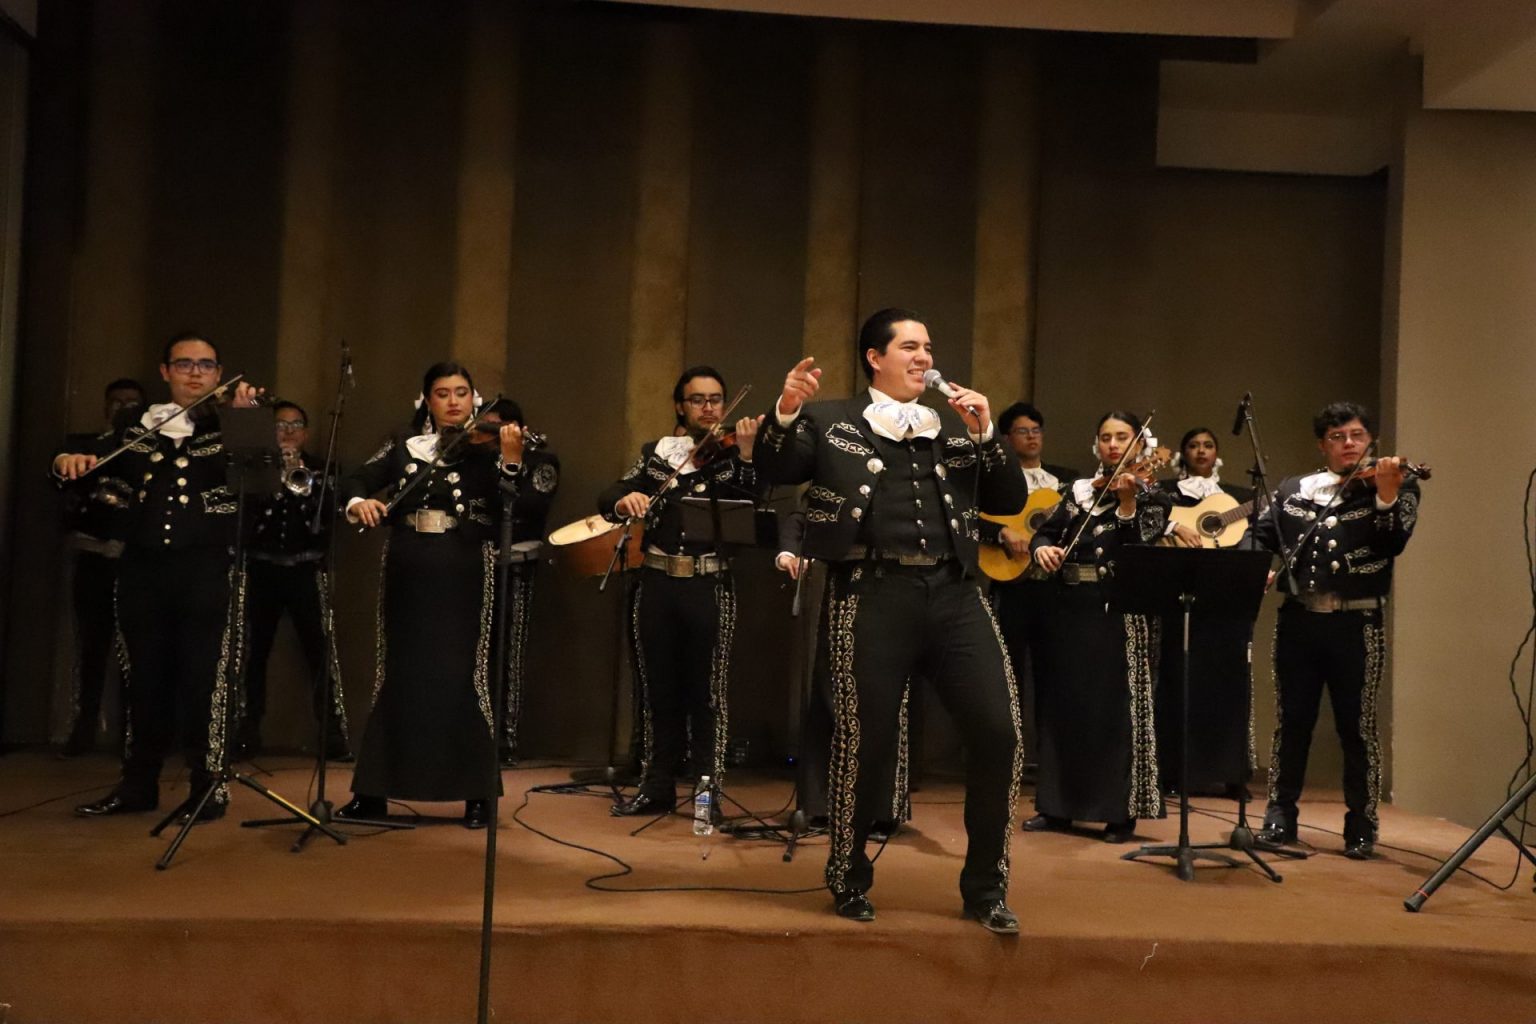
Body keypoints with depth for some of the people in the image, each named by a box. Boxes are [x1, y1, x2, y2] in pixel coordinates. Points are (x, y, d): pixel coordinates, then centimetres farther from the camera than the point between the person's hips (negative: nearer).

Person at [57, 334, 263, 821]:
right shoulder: (133, 425, 13)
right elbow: (93, 460, 10)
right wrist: (68, 460, -12)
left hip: (208, 568, -4)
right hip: (144, 568, 4)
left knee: (204, 678, -5)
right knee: (146, 678, 11)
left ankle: (209, 786, 3)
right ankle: (138, 784, 22)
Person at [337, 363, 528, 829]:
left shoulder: (487, 446, 0)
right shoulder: (404, 445, 10)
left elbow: (510, 504, -14)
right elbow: (356, 480, 5)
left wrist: (511, 460, -31)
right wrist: (359, 501, -17)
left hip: (464, 575, -3)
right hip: (408, 572, 3)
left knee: (465, 677, -3)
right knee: (397, 677, 9)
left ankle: (479, 795, 6)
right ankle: (373, 791, 17)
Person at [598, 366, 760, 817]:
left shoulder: (732, 458, 3)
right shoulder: (656, 453, 11)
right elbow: (607, 497, 4)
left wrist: (747, 454, -24)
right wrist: (625, 498, -19)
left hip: (710, 588, -3)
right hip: (657, 584, 3)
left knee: (708, 692, 0)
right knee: (658, 689, 10)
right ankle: (657, 787, 20)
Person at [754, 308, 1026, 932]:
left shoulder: (957, 429, 19)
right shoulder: (831, 422, 10)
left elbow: (1010, 503, 14)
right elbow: (773, 472, -1)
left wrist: (986, 434, 2)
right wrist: (785, 413, -18)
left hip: (954, 593, 4)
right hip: (872, 594, -3)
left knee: (998, 732, -3)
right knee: (866, 743, 0)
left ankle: (985, 887, 15)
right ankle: (849, 880, 25)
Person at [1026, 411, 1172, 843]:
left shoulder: (1151, 496, 2)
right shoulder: (1079, 490, 14)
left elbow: (1139, 548, -12)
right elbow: (1044, 532, 10)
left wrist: (1126, 501, -22)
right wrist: (1042, 548, -12)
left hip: (1118, 612, -5)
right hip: (1069, 606, 5)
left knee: (1116, 708, -4)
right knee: (1062, 703, 8)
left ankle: (1121, 811, 3)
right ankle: (1057, 806, 17)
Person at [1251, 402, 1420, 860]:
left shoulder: (1397, 488, 2)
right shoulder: (1293, 490, 11)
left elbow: (1393, 543, -12)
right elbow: (1260, 537, 10)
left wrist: (1386, 495, -27)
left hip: (1356, 624, -2)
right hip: (1299, 620, 3)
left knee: (1357, 727, 3)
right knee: (1291, 722, 8)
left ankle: (1361, 826, 14)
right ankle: (1280, 816, 18)